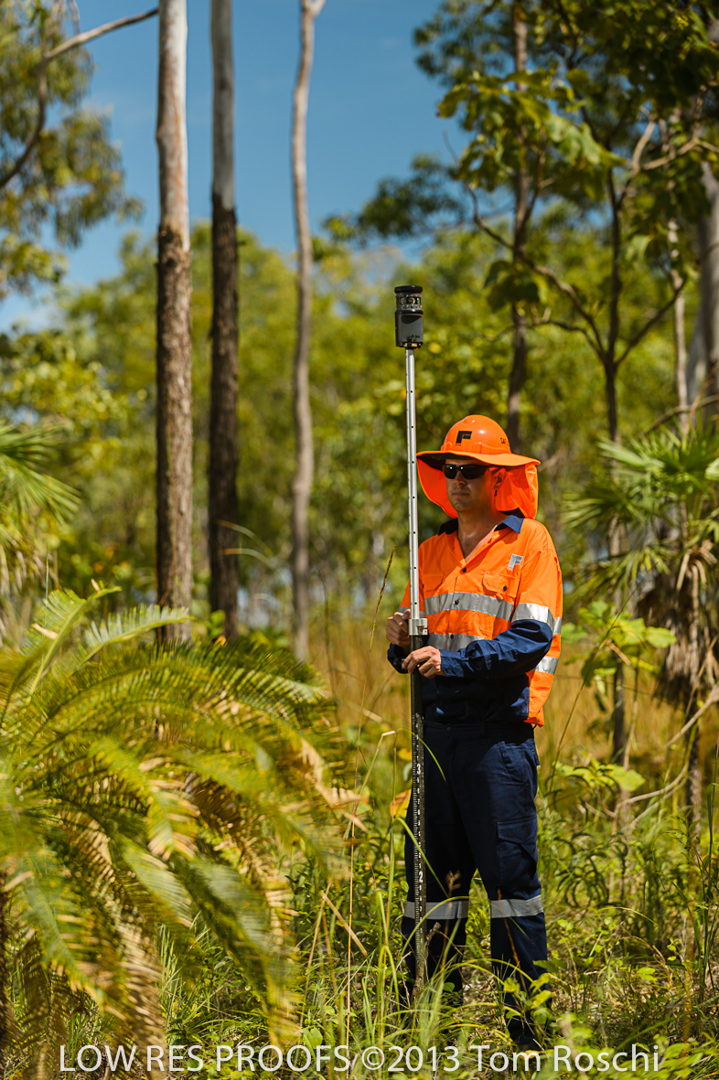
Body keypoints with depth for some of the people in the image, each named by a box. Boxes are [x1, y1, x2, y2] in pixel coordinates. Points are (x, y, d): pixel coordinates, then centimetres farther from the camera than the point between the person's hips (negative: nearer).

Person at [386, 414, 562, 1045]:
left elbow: (534, 638, -11)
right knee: (432, 873, 6)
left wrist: (453, 660, -20)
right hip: (437, 726, 6)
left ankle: (526, 1013, -1)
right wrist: (403, 645, 0)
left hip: (500, 729, -6)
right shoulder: (434, 549, 19)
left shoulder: (529, 542, 0)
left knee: (510, 871, -6)